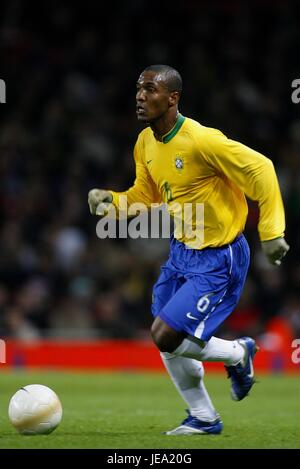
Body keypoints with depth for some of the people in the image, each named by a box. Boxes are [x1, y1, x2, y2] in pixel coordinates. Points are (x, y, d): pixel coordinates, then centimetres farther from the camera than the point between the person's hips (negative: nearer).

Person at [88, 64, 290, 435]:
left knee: (166, 337, -13)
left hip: (218, 259, -8)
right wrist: (111, 200, -7)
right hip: (181, 251, 8)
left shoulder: (201, 141, -27)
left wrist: (271, 231, -21)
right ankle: (203, 419, 30)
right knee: (167, 341, 12)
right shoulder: (145, 144, -1)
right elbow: (145, 195, 13)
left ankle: (238, 354, 14)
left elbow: (260, 169, -22)